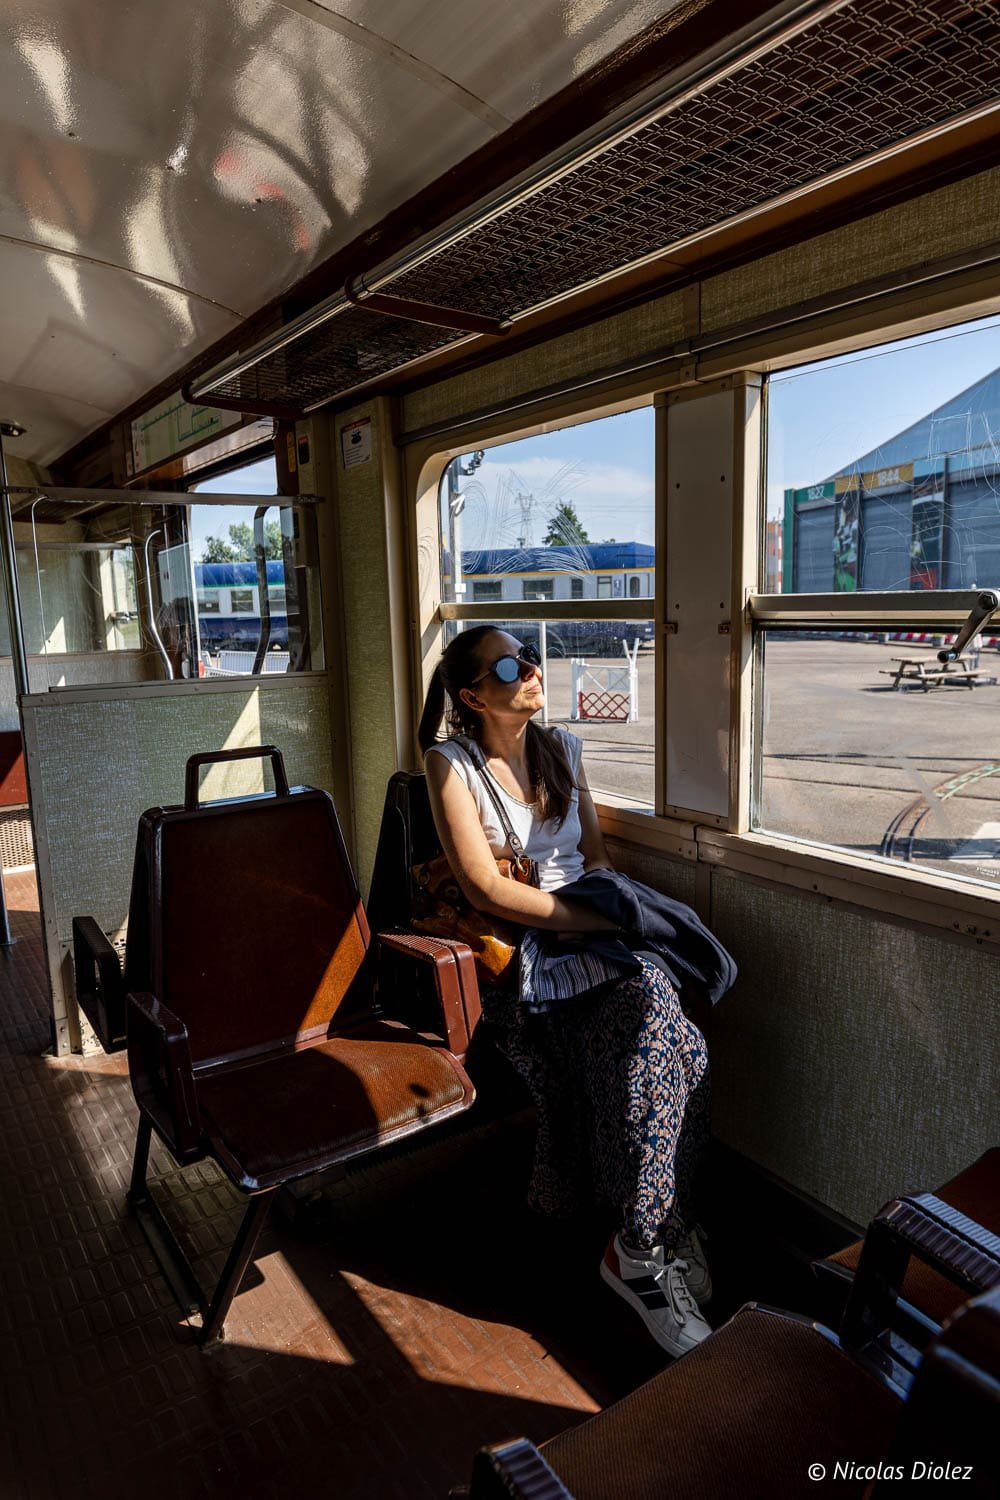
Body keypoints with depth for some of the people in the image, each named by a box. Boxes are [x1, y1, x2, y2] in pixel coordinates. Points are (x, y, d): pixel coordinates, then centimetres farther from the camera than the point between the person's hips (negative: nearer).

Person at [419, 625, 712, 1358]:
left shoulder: (564, 749, 13)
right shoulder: (452, 762, -5)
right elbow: (486, 890, -13)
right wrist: (594, 918, -17)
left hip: (586, 937, 5)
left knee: (650, 999, -27)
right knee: (650, 1005, -28)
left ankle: (640, 1247, -11)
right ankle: (647, 1244, -11)